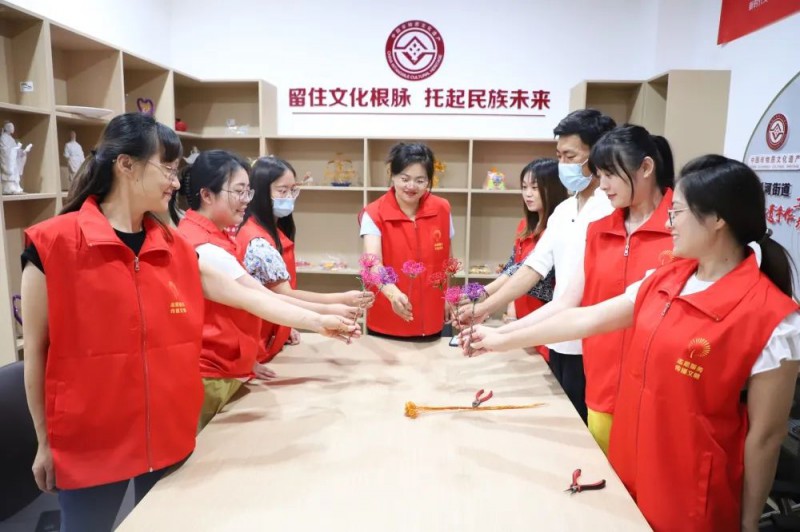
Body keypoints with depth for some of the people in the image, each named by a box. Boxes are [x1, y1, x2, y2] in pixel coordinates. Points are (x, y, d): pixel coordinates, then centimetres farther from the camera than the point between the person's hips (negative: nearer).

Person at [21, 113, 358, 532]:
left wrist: (316, 321, 6)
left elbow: (243, 294, 6)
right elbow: (36, 351, -6)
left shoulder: (174, 248, 2)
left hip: (171, 435, 5)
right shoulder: (52, 244, -13)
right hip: (89, 446, -4)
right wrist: (44, 441, 0)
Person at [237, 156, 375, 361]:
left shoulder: (273, 231, 6)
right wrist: (342, 300, -31)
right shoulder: (258, 241, -25)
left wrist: (285, 328, -1)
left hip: (269, 337, 9)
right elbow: (284, 295, -26)